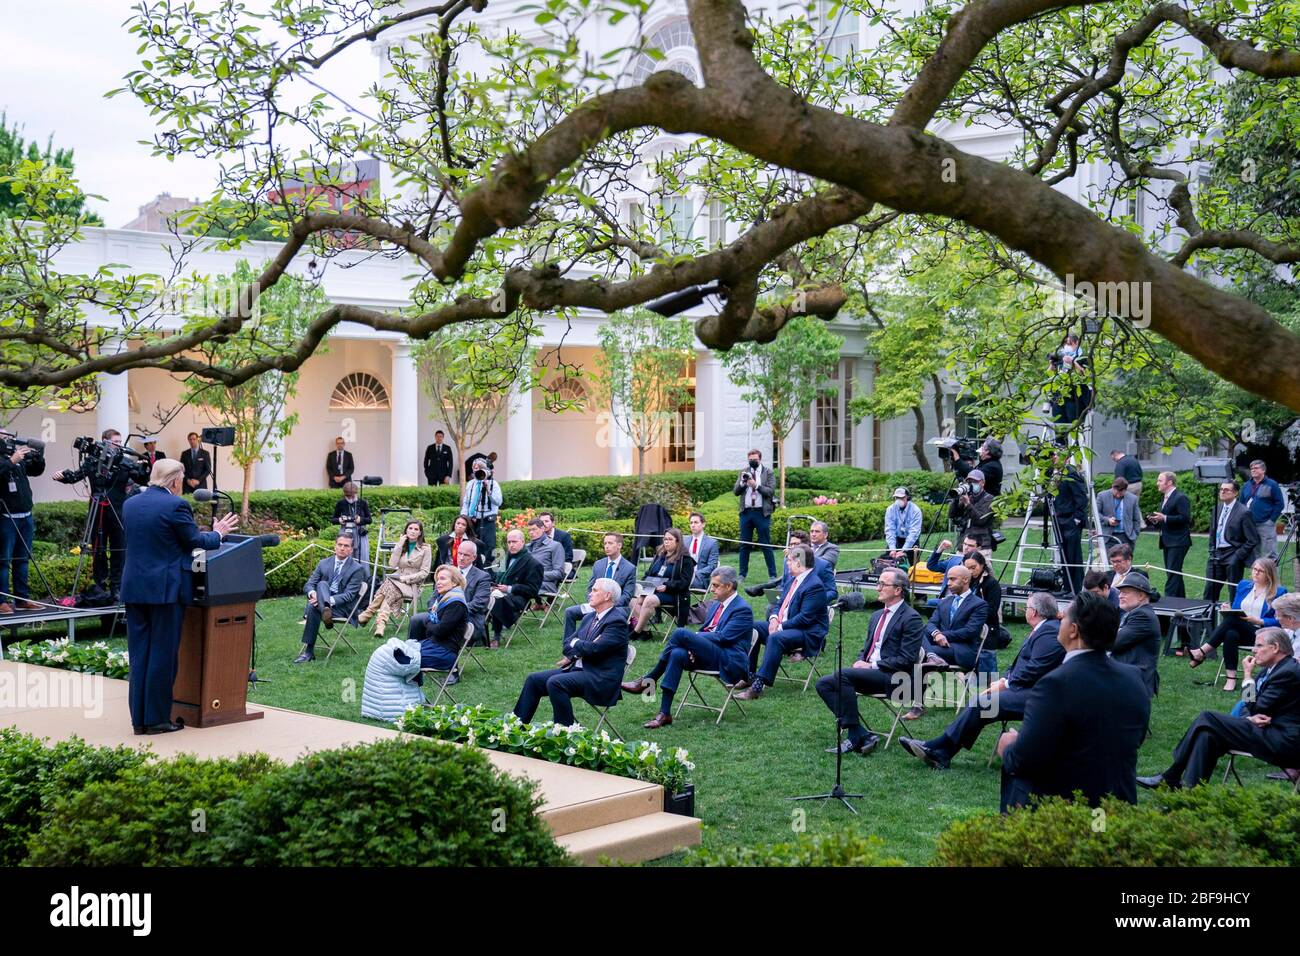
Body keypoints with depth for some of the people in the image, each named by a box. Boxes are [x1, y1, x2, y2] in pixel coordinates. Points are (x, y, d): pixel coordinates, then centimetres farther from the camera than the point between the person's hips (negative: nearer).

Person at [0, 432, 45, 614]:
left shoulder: (21, 460, 9)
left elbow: (37, 470, 19)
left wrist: (38, 455, 3)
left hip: (26, 517, 7)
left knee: (22, 559, 11)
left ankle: (22, 599, 18)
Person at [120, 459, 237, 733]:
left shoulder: (130, 504, 10)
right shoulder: (176, 505, -12)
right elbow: (195, 541, -6)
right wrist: (217, 534, 14)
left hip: (134, 588, 6)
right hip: (165, 589, -6)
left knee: (138, 655, 10)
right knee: (162, 655, 1)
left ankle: (139, 719, 13)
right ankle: (157, 719, 6)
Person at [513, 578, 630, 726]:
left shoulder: (617, 622, -12)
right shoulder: (589, 618, 17)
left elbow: (593, 648, -22)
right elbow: (568, 643, 16)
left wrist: (575, 643, -2)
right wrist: (578, 652, -6)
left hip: (600, 679, -9)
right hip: (577, 669, 9)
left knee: (555, 682, -29)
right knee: (533, 680, -1)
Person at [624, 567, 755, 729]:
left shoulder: (743, 609, -7)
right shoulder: (714, 605, 21)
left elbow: (722, 637, -15)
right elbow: (705, 632, 21)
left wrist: (694, 636, -10)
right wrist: (693, 645, -2)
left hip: (729, 661, -8)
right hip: (709, 654, 8)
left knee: (681, 633, -24)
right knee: (677, 654, -26)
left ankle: (647, 681, -13)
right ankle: (664, 714, -26)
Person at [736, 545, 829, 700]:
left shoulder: (815, 585, -17)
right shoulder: (794, 579, 13)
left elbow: (804, 618, -22)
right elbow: (780, 604, 20)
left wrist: (781, 626, -20)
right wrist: (774, 618, -1)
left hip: (808, 633, -10)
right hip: (782, 625, 10)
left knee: (775, 638, -35)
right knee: (753, 628, -2)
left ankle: (758, 685, -38)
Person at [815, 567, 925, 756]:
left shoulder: (911, 618, -6)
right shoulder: (877, 616, 21)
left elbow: (906, 659, -13)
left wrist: (872, 666, -15)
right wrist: (860, 661, 3)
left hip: (893, 677, -9)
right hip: (869, 671, 9)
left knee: (843, 675, -29)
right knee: (823, 683, -9)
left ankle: (856, 736, -24)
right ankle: (862, 736, -18)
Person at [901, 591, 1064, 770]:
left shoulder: (1049, 631, -14)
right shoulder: (1044, 629, 20)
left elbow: (1034, 670, -21)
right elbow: (1021, 663, 20)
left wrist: (1006, 684, -12)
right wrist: (1005, 679, 3)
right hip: (1028, 691, 10)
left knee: (981, 704, -19)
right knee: (978, 703, -3)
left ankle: (937, 747, -13)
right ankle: (941, 755, -9)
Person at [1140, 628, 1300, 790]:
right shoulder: (1271, 670, 17)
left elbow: (1255, 709, -13)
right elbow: (1247, 708, 14)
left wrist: (1248, 675, -6)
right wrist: (1250, 718, -9)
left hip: (1282, 742, -9)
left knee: (1208, 718, -13)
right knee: (1208, 733, -7)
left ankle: (1170, 778, -8)